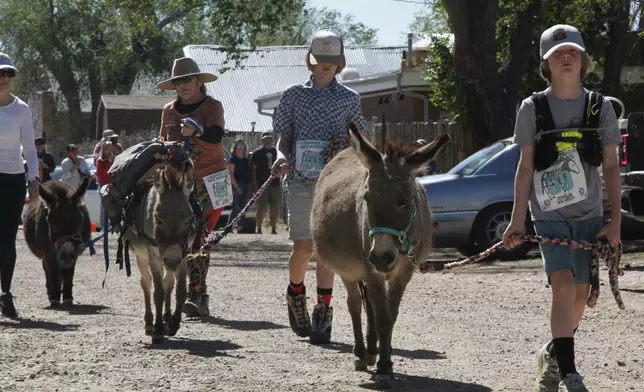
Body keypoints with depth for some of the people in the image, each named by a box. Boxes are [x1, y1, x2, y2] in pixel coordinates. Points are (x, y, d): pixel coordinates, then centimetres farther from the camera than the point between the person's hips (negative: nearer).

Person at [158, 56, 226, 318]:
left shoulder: (212, 107, -3)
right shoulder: (169, 111, 12)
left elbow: (216, 135, -22)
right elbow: (163, 145, 23)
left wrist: (195, 132, -42)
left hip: (210, 181, -5)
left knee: (199, 235, -16)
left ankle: (195, 294, -20)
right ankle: (200, 299, 7)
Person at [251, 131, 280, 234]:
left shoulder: (276, 152, 12)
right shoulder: (257, 153, 0)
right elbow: (253, 169, -2)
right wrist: (255, 185, -10)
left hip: (275, 184, 4)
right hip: (262, 185, -4)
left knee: (275, 208, 5)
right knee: (261, 208, -3)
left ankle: (273, 229, 11)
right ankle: (259, 229, 4)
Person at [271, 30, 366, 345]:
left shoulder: (349, 99, 10)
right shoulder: (294, 95, 8)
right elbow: (284, 136, 12)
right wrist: (282, 156, -8)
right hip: (301, 180, 0)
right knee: (303, 246, -6)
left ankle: (323, 313, 1)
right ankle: (295, 293, 23)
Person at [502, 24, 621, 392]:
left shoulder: (601, 107, 3)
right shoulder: (533, 108, 0)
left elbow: (611, 166, 6)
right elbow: (526, 167, 3)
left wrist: (616, 220, 0)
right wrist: (517, 221, -2)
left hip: (589, 214, 2)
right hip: (549, 213, -2)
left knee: (580, 295, 5)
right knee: (564, 286, -19)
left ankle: (554, 355, 30)